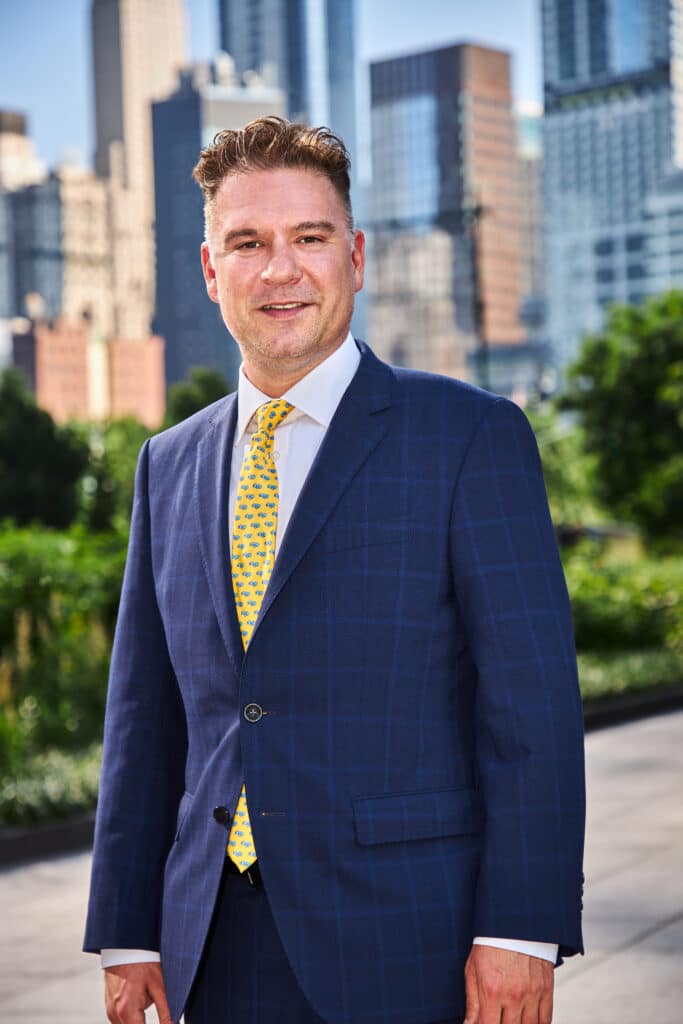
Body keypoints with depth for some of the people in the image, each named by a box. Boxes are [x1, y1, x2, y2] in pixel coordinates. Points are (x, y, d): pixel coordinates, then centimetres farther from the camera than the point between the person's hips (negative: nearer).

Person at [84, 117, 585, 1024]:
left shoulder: (472, 436, -4)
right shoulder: (170, 466, 11)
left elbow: (533, 699, -8)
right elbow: (145, 717, 12)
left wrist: (520, 933, -14)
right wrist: (128, 934, 8)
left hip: (408, 951, -4)